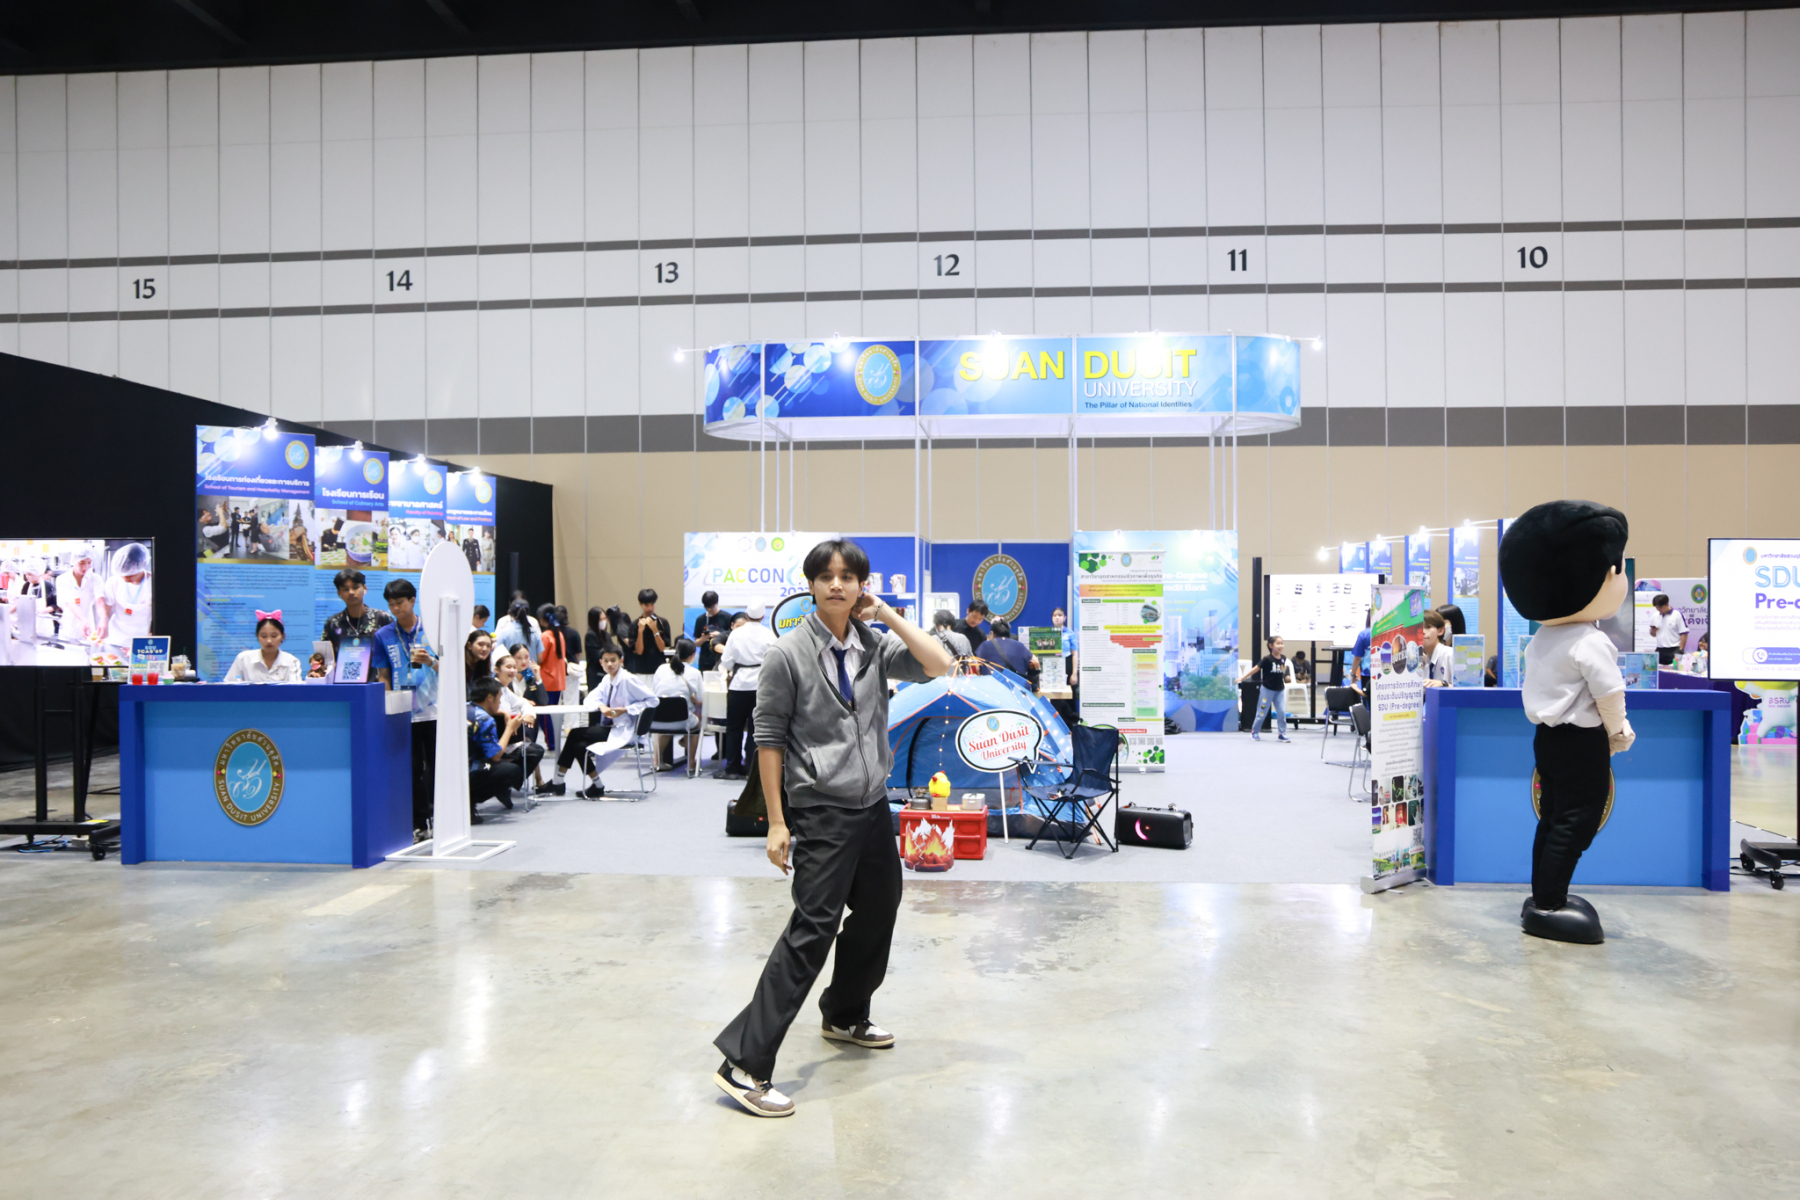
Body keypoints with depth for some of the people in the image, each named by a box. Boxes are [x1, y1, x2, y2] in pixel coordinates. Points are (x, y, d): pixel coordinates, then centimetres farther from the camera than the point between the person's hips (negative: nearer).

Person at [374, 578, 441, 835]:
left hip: (433, 711, -1)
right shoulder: (383, 635, 6)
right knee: (412, 770, 6)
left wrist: (430, 661, -20)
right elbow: (383, 676, 9)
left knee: (437, 767, 2)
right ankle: (419, 822, 14)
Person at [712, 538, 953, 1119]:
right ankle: (744, 1064, -6)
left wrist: (887, 614, -8)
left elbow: (938, 665, -6)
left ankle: (846, 1016, 43)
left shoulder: (874, 645, 5)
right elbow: (769, 739, -9)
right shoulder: (788, 654, -9)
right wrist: (776, 822, -12)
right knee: (812, 930, -11)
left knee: (878, 913, 19)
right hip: (822, 814, -7)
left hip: (874, 808, 7)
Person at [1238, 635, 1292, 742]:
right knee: (1262, 712, 5)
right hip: (1267, 689, -4)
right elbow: (1256, 668, -15)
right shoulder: (1267, 659, -16)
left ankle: (1281, 734, 10)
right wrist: (1242, 677, -18)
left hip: (1280, 690, 4)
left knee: (1282, 712, -1)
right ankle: (1254, 732, 20)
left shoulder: (1283, 658, -1)